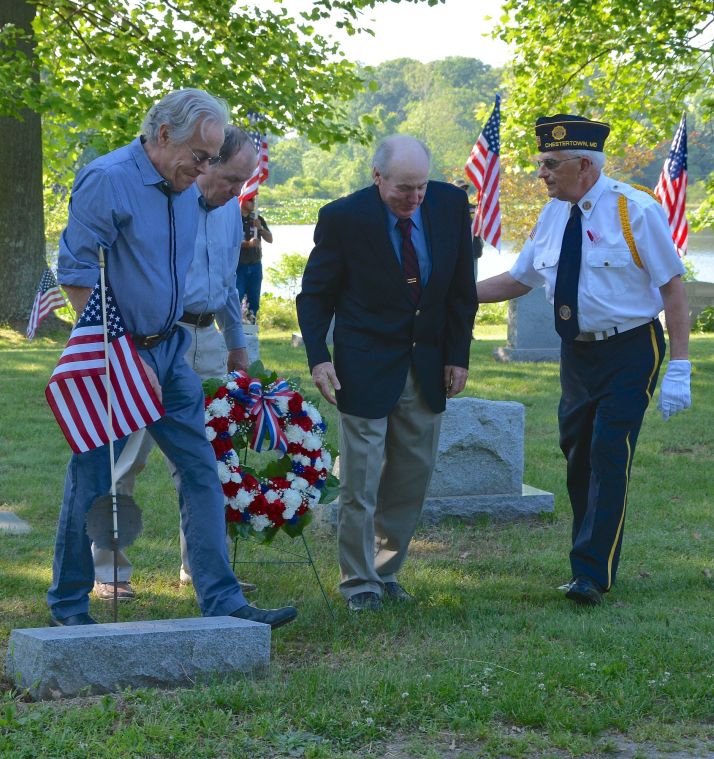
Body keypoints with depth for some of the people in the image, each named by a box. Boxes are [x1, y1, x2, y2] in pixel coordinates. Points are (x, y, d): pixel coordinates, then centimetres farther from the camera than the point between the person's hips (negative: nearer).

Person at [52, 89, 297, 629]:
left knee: (201, 472, 3)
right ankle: (68, 605, 17)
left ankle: (222, 601, 6)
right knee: (93, 481, 2)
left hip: (168, 350, 7)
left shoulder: (186, 189, 9)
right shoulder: (107, 179, -15)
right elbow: (76, 274, -16)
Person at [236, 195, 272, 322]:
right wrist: (248, 243, -27)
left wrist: (260, 227, -10)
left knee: (254, 301, 7)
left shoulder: (258, 219, 11)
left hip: (255, 265, 5)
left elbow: (270, 239, 8)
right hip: (239, 265, -5)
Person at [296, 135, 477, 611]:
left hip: (428, 369, 4)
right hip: (366, 369, -4)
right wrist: (318, 357, -16)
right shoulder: (344, 217, -12)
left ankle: (386, 573, 23)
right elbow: (315, 295, -4)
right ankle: (360, 583, 11)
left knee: (413, 479, 9)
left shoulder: (451, 204, -2)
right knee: (361, 482, -1)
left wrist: (459, 355, 4)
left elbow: (462, 289, 7)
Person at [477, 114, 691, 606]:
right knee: (578, 456, 11)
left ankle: (592, 575, -8)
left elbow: (673, 287, -14)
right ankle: (592, 558, 26)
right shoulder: (554, 215, 4)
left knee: (610, 457, -12)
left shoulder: (636, 211, -14)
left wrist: (679, 369, -19)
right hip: (577, 352, 7)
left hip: (630, 352, -6)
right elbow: (519, 280, 15)